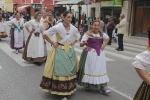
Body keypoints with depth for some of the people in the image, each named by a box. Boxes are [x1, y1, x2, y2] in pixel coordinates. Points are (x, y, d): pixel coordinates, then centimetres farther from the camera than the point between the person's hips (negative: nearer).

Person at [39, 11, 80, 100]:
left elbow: (78, 37, 20)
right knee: (59, 71, -1)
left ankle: (66, 92, 24)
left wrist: (73, 43, 6)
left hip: (70, 51, 5)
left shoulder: (74, 28, -1)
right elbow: (45, 35, -10)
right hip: (60, 51, -5)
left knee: (69, 71, 10)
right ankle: (59, 90, 12)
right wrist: (52, 43, -9)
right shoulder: (57, 27, -15)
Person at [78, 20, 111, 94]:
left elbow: (107, 38, 26)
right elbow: (81, 44, -14)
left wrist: (104, 45, 9)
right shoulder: (88, 34, -8)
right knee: (89, 69, 2)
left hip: (99, 54, 4)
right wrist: (84, 43, -37)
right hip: (90, 54, -4)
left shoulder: (101, 33, 6)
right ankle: (87, 85, 22)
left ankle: (102, 88, 4)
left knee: (101, 69, 1)